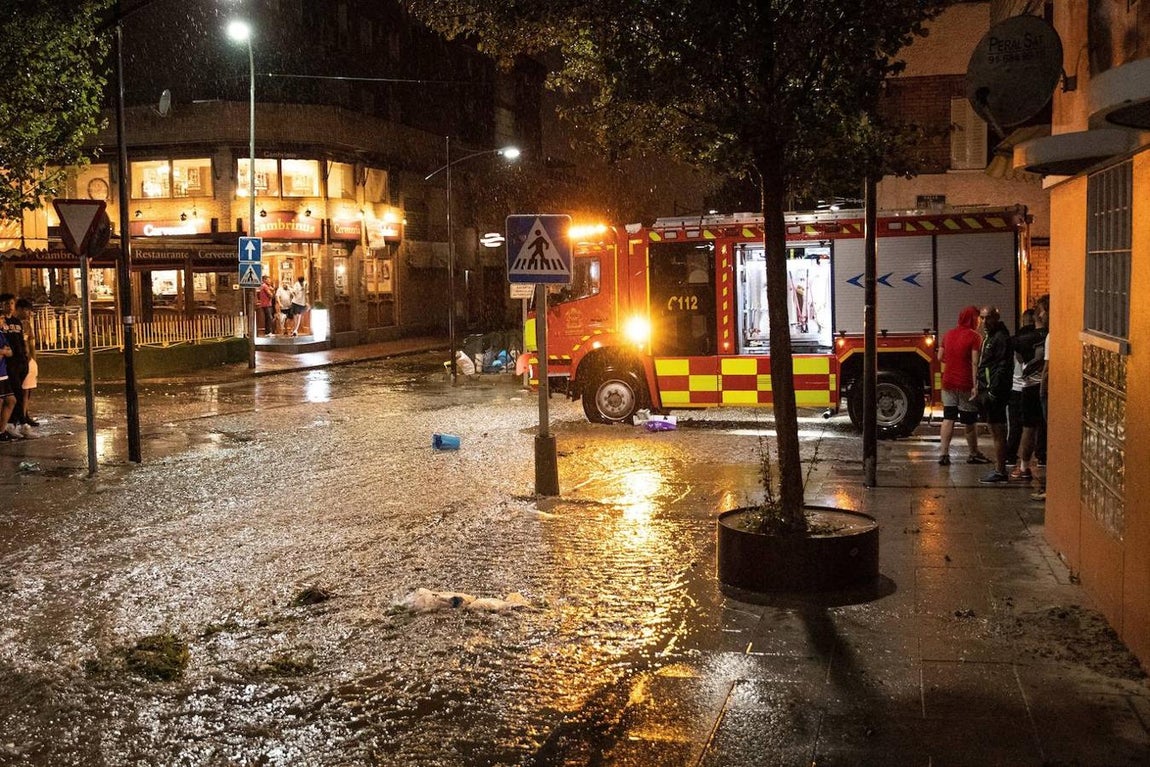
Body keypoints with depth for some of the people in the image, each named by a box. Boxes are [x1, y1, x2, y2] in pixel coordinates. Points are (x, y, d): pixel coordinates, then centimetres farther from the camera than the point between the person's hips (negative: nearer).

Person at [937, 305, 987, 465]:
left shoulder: (949, 334, 8)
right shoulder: (974, 337, -11)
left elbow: (940, 357, 13)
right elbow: (975, 363, -17)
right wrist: (975, 386, -19)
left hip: (948, 383, 5)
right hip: (966, 385, -5)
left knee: (948, 419, 6)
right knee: (970, 422, 7)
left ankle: (943, 454, -1)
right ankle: (973, 454, 20)